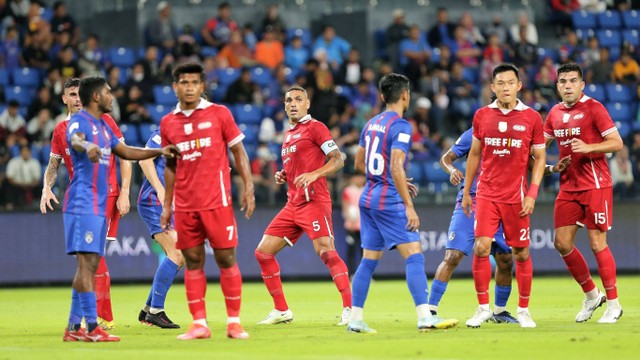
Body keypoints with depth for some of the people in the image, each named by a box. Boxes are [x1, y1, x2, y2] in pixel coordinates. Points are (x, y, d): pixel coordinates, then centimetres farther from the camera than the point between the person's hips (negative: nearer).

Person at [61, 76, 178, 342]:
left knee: (90, 265, 8)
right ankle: (91, 327, -17)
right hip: (83, 203, -10)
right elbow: (75, 139, -31)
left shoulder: (103, 126, 21)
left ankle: (73, 327, 10)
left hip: (99, 206, 10)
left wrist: (160, 152, 21)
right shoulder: (80, 121, -8)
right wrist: (87, 145, -54)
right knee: (86, 262, -13)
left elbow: (126, 152, 31)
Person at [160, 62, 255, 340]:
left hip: (217, 201, -3)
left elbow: (238, 151, 4)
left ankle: (234, 322, 3)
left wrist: (248, 187, -7)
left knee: (226, 259, -2)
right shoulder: (168, 123, 9)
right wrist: (167, 205, 14)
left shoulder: (219, 114, 1)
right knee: (193, 262, 2)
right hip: (184, 206, 3)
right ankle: (199, 324, 5)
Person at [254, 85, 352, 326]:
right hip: (293, 204, 9)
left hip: (314, 202, -9)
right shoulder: (288, 134, 21)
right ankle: (281, 311, 14)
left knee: (326, 252, -22)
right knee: (263, 252, 6)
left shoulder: (315, 127, -4)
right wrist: (283, 176, 10)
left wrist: (314, 174, -25)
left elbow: (338, 160, -11)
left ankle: (350, 308, -22)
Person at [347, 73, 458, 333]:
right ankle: (424, 317, -18)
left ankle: (355, 319, 11)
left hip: (368, 198, 8)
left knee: (369, 260, 12)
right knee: (414, 256, -10)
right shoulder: (401, 126, -12)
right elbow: (396, 168, -21)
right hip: (388, 201, -8)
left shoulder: (371, 124, 13)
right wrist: (409, 207, -21)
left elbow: (359, 164, 20)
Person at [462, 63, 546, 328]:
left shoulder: (531, 118, -1)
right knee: (481, 248, -10)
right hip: (486, 194, 1)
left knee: (521, 253, 3)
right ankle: (483, 308, 1)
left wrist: (532, 194, -7)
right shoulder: (482, 116, 5)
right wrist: (466, 191, 12)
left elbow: (539, 158, 3)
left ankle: (523, 310, 16)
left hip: (516, 196, -1)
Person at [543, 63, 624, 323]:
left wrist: (588, 147, -24)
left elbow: (617, 143, -11)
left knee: (597, 243, -6)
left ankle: (613, 304, 4)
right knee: (562, 243, 3)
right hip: (568, 186, 6)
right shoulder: (555, 113, 10)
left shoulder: (593, 108, -8)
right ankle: (591, 295, 21)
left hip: (595, 185, -6)